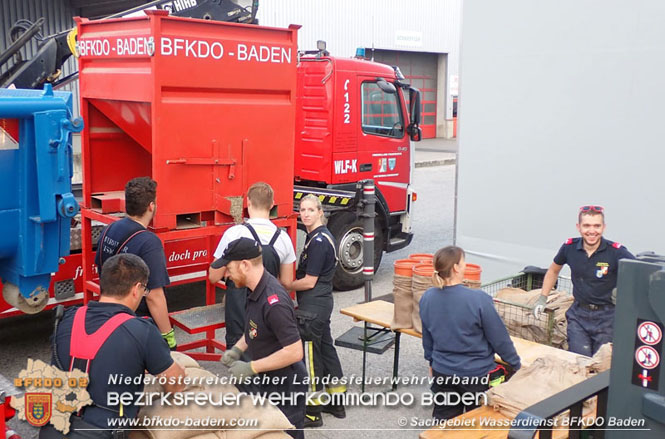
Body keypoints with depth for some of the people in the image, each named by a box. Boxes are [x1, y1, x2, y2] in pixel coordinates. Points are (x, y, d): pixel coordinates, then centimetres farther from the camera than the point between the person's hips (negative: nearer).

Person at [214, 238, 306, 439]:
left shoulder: (274, 301, -30)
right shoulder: (256, 289, -1)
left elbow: (294, 352, -29)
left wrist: (251, 368, -24)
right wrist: (237, 348, 2)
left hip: (284, 386, -9)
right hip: (265, 380, 9)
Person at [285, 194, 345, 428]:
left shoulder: (318, 241, -20)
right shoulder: (318, 236, 10)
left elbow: (309, 282, -20)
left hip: (313, 307, -10)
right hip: (322, 303, 10)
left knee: (309, 354, 0)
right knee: (325, 347, 17)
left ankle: (313, 413, 11)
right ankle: (336, 403, 30)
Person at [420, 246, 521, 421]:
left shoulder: (427, 298, -8)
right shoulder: (479, 300, -23)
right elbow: (500, 338, -13)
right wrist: (517, 365, 2)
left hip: (442, 372, 4)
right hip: (477, 374, -4)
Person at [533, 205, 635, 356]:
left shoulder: (616, 252, -15)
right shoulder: (569, 247, -4)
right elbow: (553, 271, 15)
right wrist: (543, 298, 11)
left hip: (606, 317, -2)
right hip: (578, 314, 2)